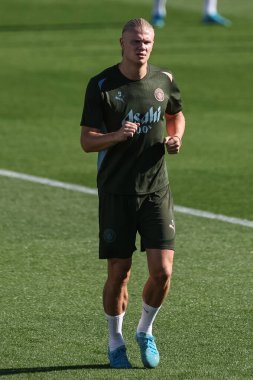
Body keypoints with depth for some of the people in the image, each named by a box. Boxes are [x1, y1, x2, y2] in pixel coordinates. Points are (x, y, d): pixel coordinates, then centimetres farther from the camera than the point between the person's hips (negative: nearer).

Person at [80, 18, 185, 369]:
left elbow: (176, 115, 23)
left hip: (156, 190, 3)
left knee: (162, 270, -6)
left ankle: (145, 331, 20)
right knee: (118, 273, 1)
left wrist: (176, 138, 1)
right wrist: (116, 136, -27)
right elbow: (86, 141, -8)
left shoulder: (163, 81, 3)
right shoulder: (101, 85, -8)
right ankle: (115, 342, 22)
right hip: (116, 192, -3)